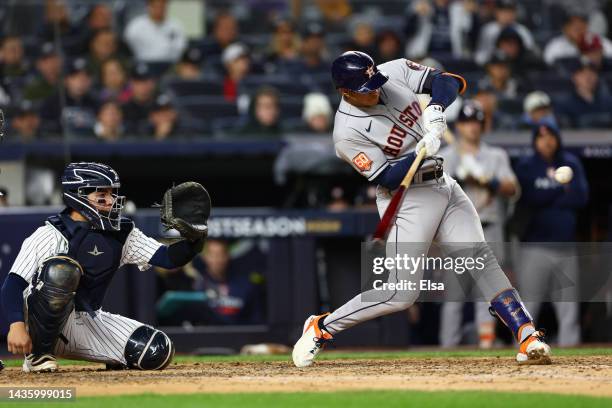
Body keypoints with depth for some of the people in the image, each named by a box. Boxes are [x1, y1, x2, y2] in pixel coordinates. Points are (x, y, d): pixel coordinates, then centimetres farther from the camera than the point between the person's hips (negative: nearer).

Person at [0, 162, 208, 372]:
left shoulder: (121, 234, 4)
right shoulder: (51, 235, -14)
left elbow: (168, 258, -2)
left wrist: (195, 239, -22)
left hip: (89, 322, 5)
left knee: (158, 352, -14)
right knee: (61, 270, -36)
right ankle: (38, 354, -20)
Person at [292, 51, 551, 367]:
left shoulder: (395, 72, -4)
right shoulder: (347, 133, -18)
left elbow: (451, 81, -4)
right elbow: (388, 179, -18)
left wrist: (436, 109, -24)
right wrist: (420, 153, -32)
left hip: (444, 185, 6)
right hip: (408, 200, -6)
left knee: (480, 257, -10)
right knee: (400, 295, -8)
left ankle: (527, 337, -16)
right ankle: (320, 328, 8)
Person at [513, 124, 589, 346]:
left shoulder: (571, 164, 11)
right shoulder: (526, 167, 1)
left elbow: (581, 197, -1)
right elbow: (530, 198, -14)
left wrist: (548, 199, -9)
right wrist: (563, 189, -9)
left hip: (566, 248, 4)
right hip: (535, 246, -4)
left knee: (569, 311, 5)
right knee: (527, 308, -7)